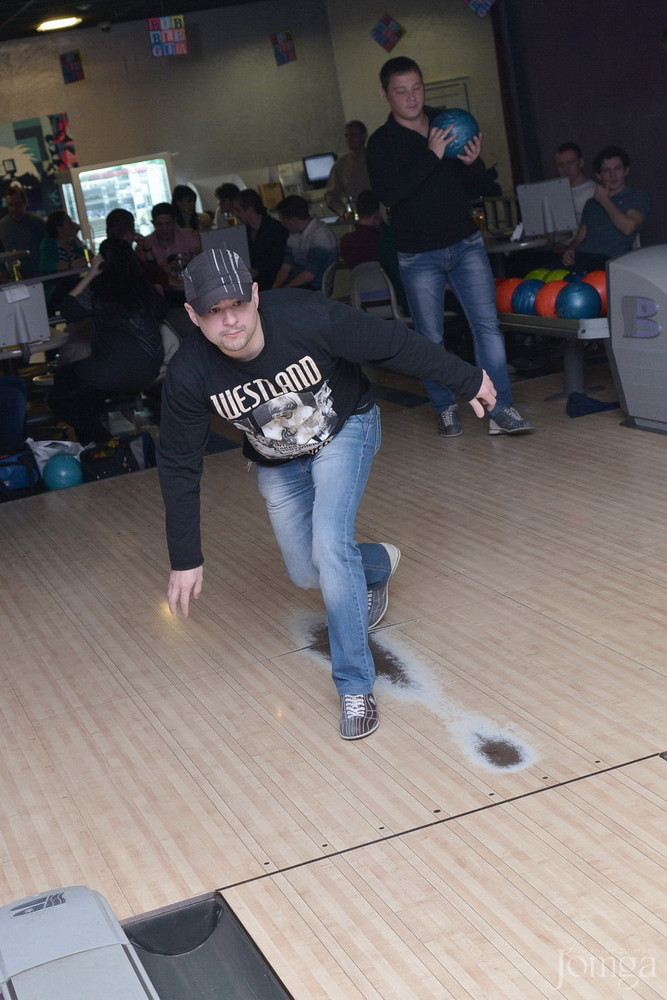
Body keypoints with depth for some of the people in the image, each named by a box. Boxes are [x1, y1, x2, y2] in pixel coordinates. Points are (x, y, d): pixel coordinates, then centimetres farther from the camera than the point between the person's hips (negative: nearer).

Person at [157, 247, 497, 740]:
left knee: (330, 547, -20)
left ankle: (356, 688, -5)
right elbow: (179, 467, -17)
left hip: (345, 430, -3)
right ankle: (377, 564, 44)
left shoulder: (309, 318, -36)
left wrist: (468, 380, -9)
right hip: (278, 462, 3)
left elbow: (394, 343, -21)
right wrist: (186, 560, -12)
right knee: (307, 573, 9)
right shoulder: (189, 374, -29)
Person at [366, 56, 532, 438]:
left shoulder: (448, 123, 8)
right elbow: (388, 192, -21)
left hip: (466, 244, 2)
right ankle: (446, 409, 20)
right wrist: (432, 156, -26)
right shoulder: (382, 142, -3)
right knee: (431, 338, 5)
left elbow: (478, 184, 16)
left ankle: (501, 410, -5)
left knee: (487, 324, -5)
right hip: (419, 255, -2)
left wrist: (473, 162, -8)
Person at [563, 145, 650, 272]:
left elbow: (628, 228, -5)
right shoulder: (591, 203, 30)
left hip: (609, 259, -4)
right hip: (580, 259, 4)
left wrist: (604, 200, 7)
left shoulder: (638, 195, 13)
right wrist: (570, 250, 0)